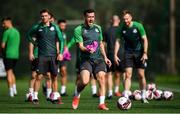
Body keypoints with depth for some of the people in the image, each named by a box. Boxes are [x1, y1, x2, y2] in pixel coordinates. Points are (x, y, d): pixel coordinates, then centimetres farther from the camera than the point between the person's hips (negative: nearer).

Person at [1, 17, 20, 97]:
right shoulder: (17, 32, 12)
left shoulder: (7, 32, -12)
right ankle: (14, 90, 14)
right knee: (11, 72, 19)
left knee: (9, 72, -2)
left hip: (8, 55, -7)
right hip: (16, 54, 7)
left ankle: (11, 92, -4)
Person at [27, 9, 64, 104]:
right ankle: (35, 97, -4)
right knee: (39, 76, -9)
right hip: (42, 56, -2)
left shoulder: (54, 27, 3)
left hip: (53, 56, 2)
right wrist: (31, 53, 10)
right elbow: (30, 36, 14)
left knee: (54, 77, 5)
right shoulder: (37, 27, 1)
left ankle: (54, 97, 15)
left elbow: (61, 40, 7)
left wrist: (60, 53, -2)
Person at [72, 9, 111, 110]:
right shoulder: (79, 29, -1)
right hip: (86, 59, -4)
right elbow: (80, 46, -8)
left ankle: (102, 103, -7)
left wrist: (105, 57, 19)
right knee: (84, 81, -20)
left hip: (99, 59, 4)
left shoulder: (98, 28, 17)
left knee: (102, 79, -13)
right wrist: (87, 50, -28)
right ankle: (77, 95, 12)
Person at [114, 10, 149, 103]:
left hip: (139, 52, -1)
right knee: (128, 75, -10)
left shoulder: (138, 26, -12)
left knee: (141, 75, 2)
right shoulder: (121, 28, -5)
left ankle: (143, 96, 16)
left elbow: (145, 39, -7)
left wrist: (145, 53, -14)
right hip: (128, 53, 1)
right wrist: (115, 55, -4)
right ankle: (126, 96, -14)